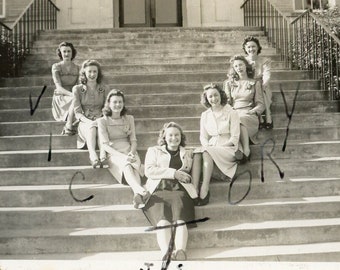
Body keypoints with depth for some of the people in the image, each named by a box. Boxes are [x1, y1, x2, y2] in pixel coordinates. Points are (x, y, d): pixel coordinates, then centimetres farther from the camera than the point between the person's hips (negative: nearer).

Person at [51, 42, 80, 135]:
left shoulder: (77, 68, 11)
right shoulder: (56, 67, -2)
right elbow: (59, 87, -13)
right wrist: (73, 95, -29)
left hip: (72, 99, 4)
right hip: (60, 99, -4)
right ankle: (68, 127, -21)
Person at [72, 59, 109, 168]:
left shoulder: (104, 89, 16)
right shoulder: (77, 89, 9)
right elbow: (77, 112, 2)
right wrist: (89, 121, -17)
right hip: (85, 122, -1)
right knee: (92, 127, -38)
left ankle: (103, 155, -60)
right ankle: (92, 154, -63)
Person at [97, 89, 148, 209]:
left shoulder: (129, 119, 18)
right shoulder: (102, 121, 7)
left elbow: (133, 140, 12)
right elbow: (105, 145, -3)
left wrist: (131, 153, -11)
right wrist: (122, 156, -18)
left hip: (130, 153, 3)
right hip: (114, 154, -3)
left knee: (134, 164, -33)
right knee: (126, 165, -37)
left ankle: (137, 196, -55)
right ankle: (141, 190, -61)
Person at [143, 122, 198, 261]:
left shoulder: (188, 153, 31)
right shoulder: (154, 151, 26)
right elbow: (149, 171, 8)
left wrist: (183, 175, -4)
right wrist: (173, 173, -2)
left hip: (179, 191, 1)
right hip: (158, 191, -1)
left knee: (180, 220, -31)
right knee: (162, 221, -31)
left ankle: (180, 252, -50)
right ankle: (166, 253, -49)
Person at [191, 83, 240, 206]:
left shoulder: (231, 113, 2)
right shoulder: (205, 115, 16)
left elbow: (234, 138, -4)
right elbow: (203, 137, 13)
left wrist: (219, 146, -15)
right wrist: (207, 145, -9)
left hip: (228, 149, -3)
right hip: (210, 149, 4)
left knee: (207, 152, -34)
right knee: (197, 152, -31)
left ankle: (205, 190, -40)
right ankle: (194, 190, -42)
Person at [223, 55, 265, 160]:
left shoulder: (254, 83, 17)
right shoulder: (229, 83, 22)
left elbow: (260, 105, 11)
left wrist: (251, 111, -10)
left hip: (249, 115, -1)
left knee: (240, 120, -38)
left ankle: (245, 152, -35)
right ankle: (245, 153, -37)